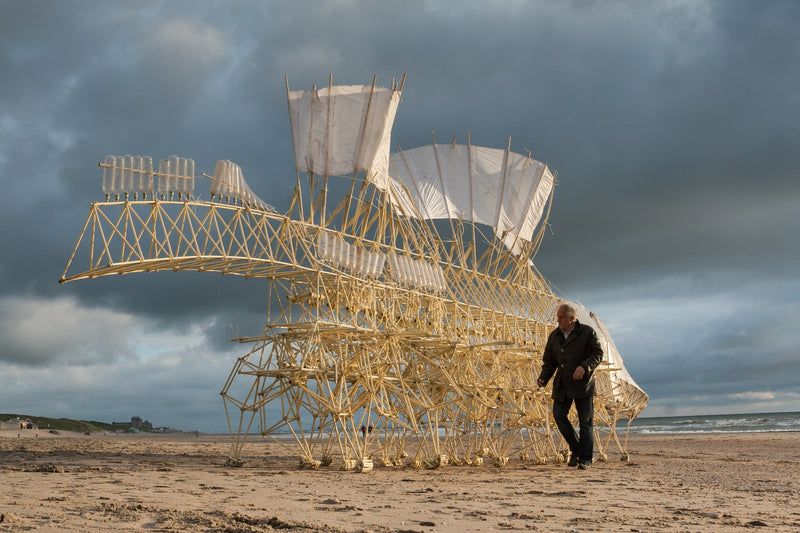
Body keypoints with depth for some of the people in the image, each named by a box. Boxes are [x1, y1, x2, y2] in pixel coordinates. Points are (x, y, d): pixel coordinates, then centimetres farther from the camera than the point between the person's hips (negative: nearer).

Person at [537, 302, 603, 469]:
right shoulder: (554, 335, 10)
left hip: (583, 382, -4)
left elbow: (598, 354, -5)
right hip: (562, 384, 4)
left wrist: (584, 367, -22)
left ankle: (586, 458, 8)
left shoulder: (587, 332, -3)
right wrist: (543, 377, -2)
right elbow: (549, 360, 15)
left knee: (586, 420, -1)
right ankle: (576, 449, 13)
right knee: (559, 414, -6)